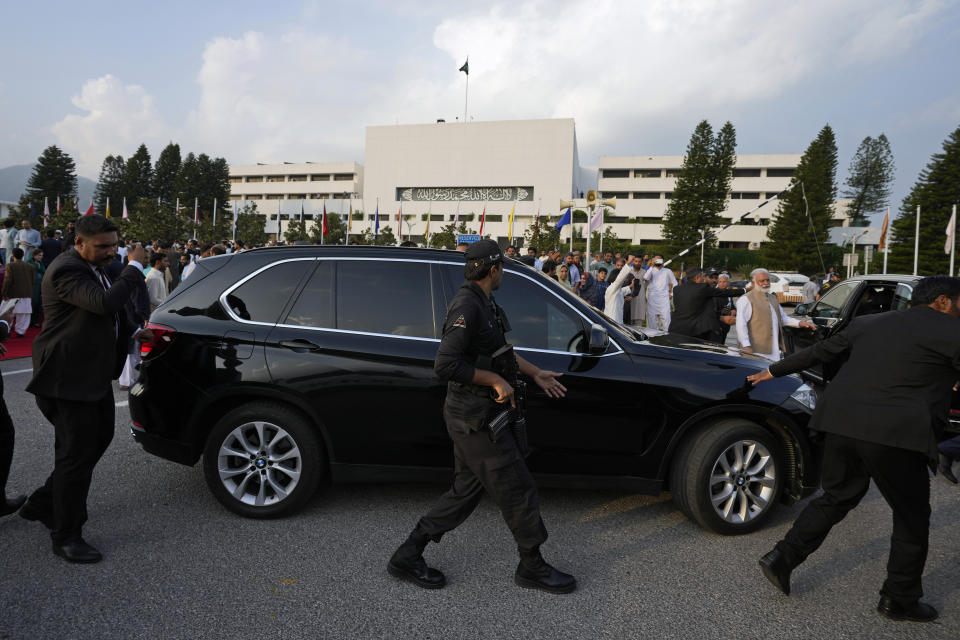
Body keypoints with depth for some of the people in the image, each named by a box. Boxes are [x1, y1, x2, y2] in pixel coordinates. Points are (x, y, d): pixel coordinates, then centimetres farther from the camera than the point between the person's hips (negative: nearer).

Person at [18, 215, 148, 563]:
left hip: (94, 374, 10)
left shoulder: (93, 267, 13)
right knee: (77, 453, -2)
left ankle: (43, 504, 34)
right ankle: (66, 537, 12)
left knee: (99, 438, 18)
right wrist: (135, 266, -25)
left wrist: (134, 332, 10)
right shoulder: (67, 270, -20)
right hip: (70, 376, -10)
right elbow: (105, 303, -35)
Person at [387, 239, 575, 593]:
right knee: (519, 491, 3)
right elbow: (445, 364, -28)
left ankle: (407, 557, 25)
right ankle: (533, 568, 23)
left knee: (466, 491, 16)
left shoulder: (483, 304, 12)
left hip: (478, 417, 10)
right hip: (476, 419, -10)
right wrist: (496, 380, -21)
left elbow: (501, 349, 27)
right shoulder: (467, 306, -20)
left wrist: (535, 373, 28)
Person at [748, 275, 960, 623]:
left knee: (836, 498, 21)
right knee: (911, 516, 14)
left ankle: (781, 559, 18)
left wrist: (774, 371, 29)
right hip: (895, 434, -6)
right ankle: (899, 599, 25)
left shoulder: (869, 323, 16)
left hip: (841, 422, 6)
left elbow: (822, 351, 21)